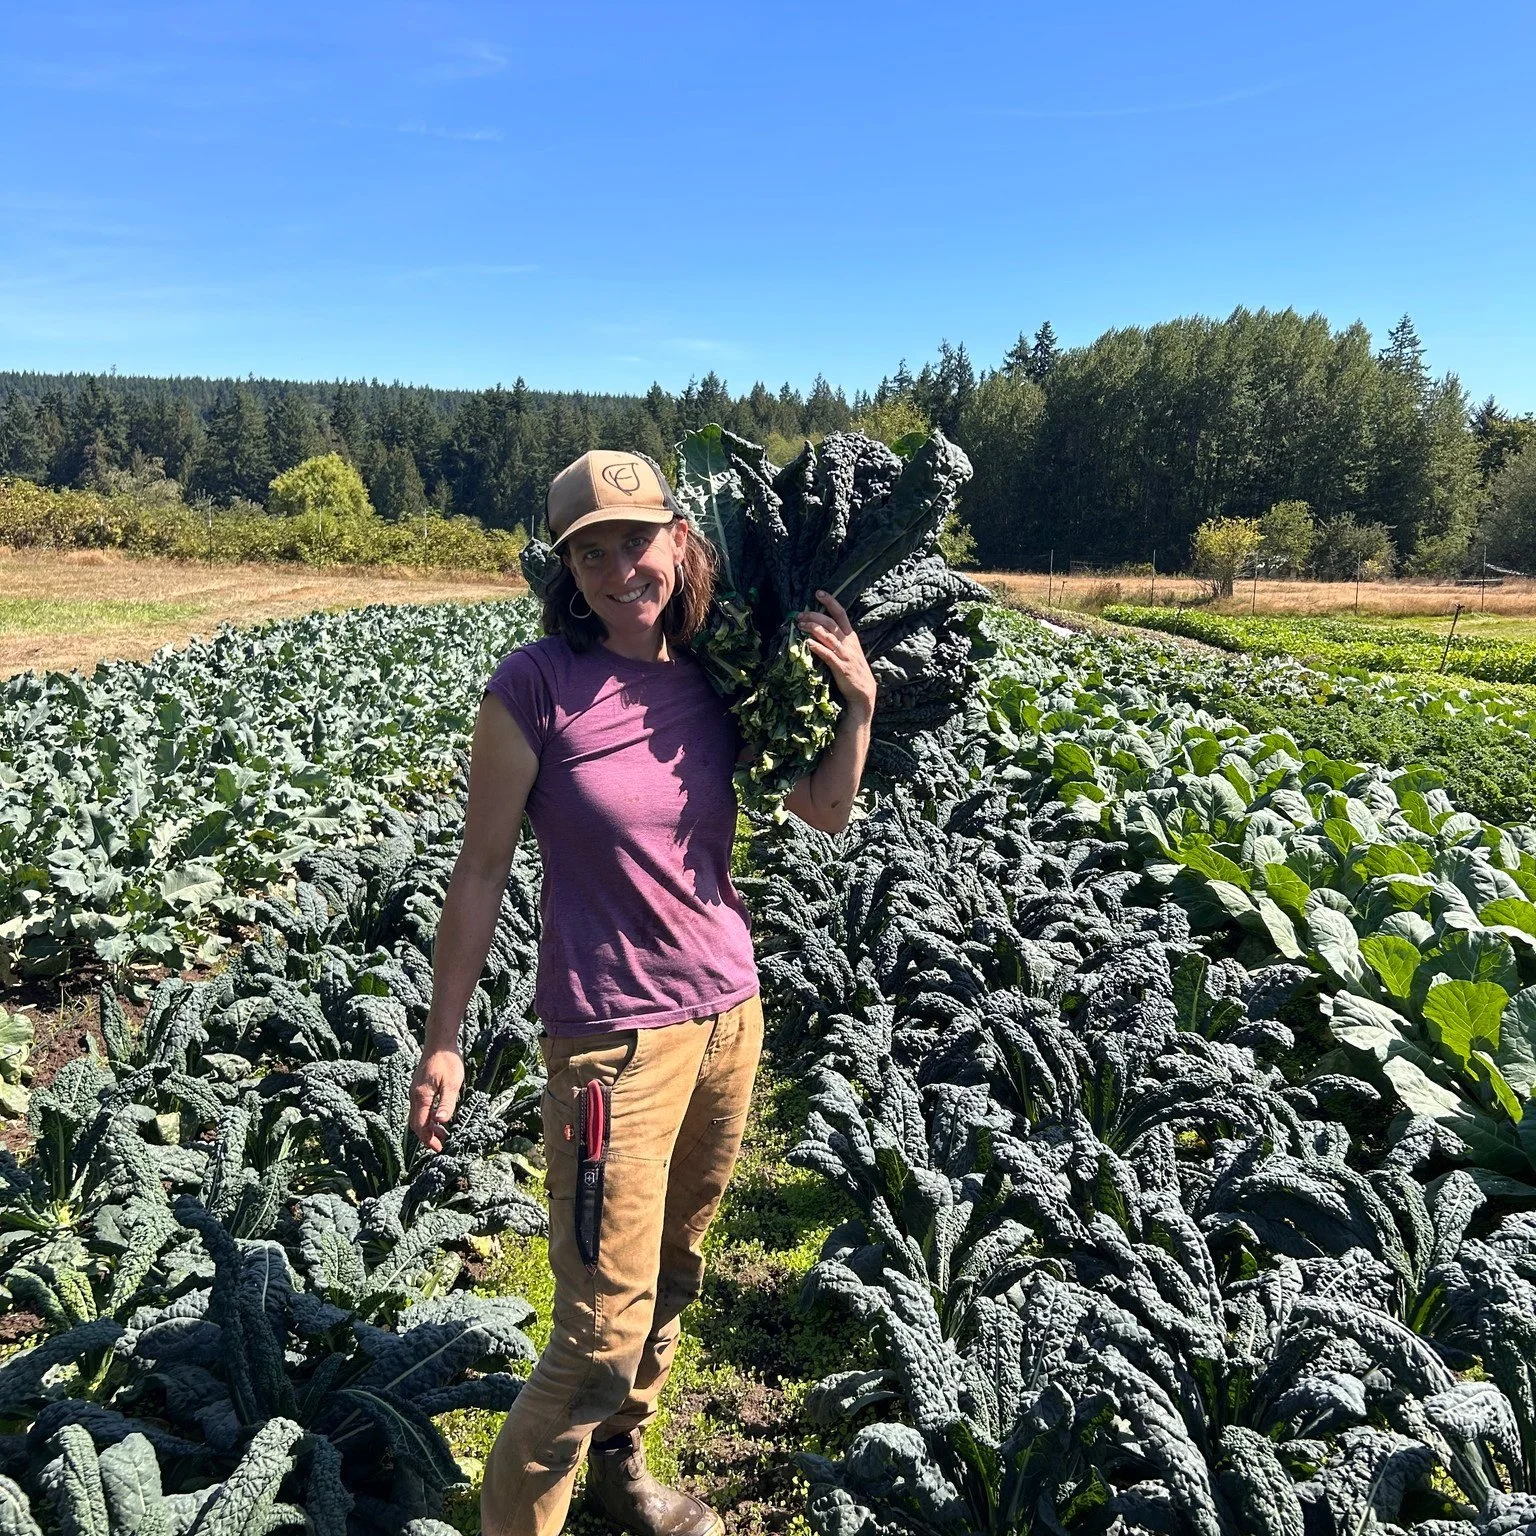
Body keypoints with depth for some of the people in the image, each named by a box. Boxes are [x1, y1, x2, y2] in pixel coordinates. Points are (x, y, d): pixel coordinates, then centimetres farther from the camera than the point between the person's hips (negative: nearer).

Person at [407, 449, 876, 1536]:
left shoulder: (711, 679, 0)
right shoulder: (536, 684, -14)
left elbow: (826, 814, 9)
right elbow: (483, 869, -9)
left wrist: (860, 704, -7)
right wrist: (443, 1040, -5)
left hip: (730, 1014, 6)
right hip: (614, 1036, -6)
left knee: (675, 1276, 22)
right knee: (605, 1334, -2)